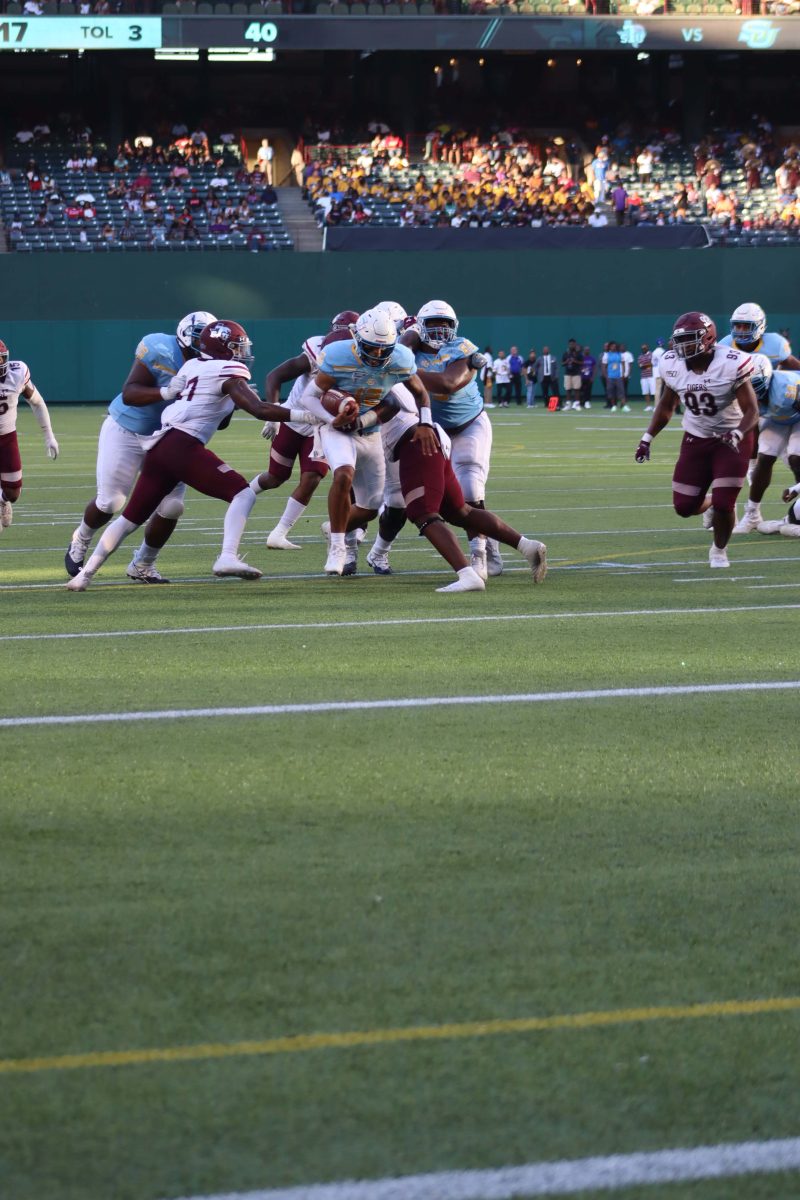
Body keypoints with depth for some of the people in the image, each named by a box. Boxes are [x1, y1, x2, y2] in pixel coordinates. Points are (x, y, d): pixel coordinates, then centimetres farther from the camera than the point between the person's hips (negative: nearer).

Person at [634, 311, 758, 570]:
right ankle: (711, 502, 37)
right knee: (684, 507, 2)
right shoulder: (673, 366, -9)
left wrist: (737, 434, -38)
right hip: (695, 439, 4)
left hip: (732, 440, -4)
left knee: (723, 505, -10)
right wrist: (647, 438, 3)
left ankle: (719, 550, 20)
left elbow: (751, 411, -20)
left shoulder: (731, 365, -24)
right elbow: (666, 406, 9)